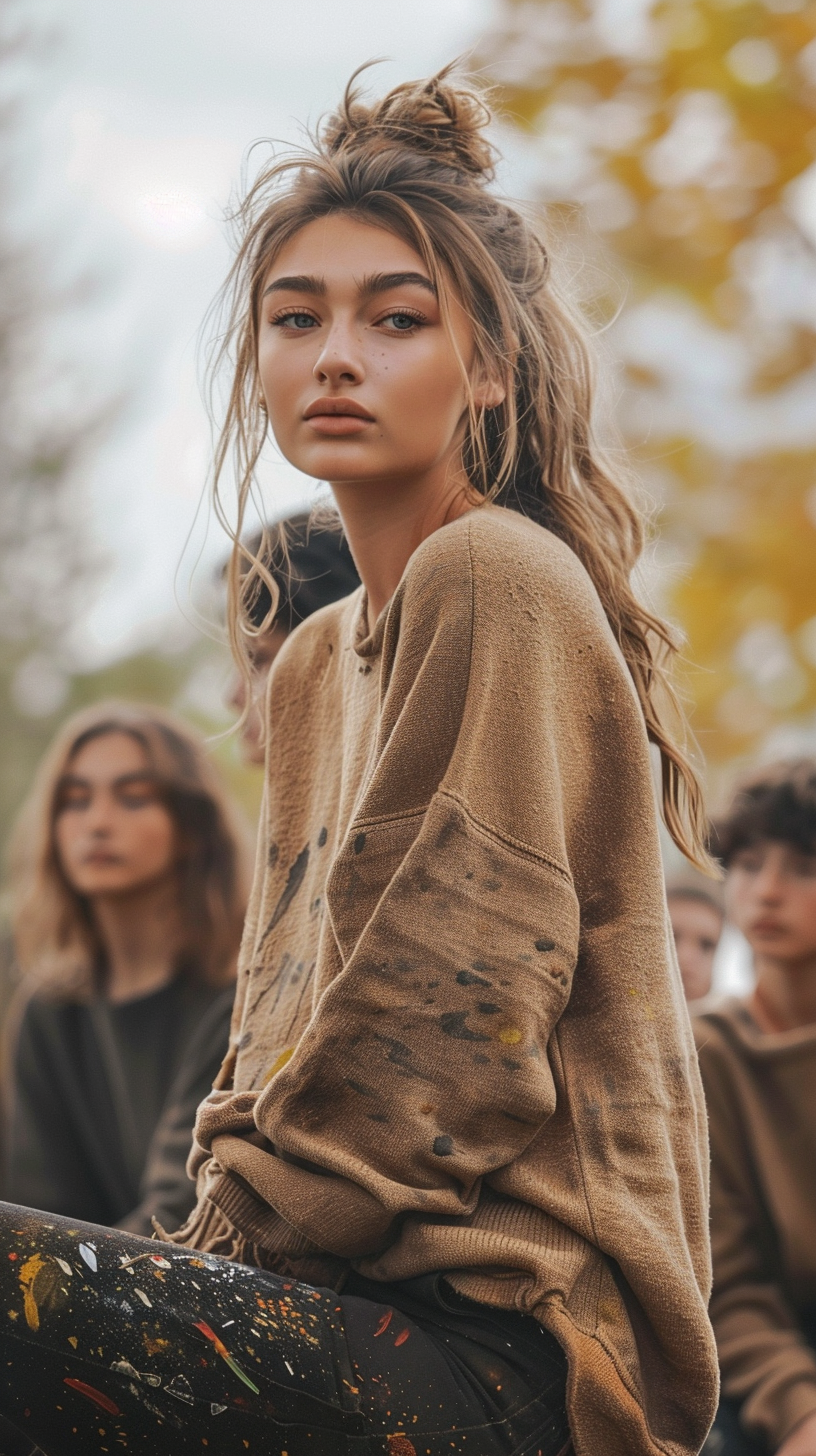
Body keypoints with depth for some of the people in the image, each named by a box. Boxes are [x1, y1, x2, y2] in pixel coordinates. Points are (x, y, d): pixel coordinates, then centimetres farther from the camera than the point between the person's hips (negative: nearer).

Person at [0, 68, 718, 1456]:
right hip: (371, 1310, 9)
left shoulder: (499, 580, -5)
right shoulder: (312, 665, 22)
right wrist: (215, 1244, 4)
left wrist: (242, 1230, -9)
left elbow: (456, 1002, -12)